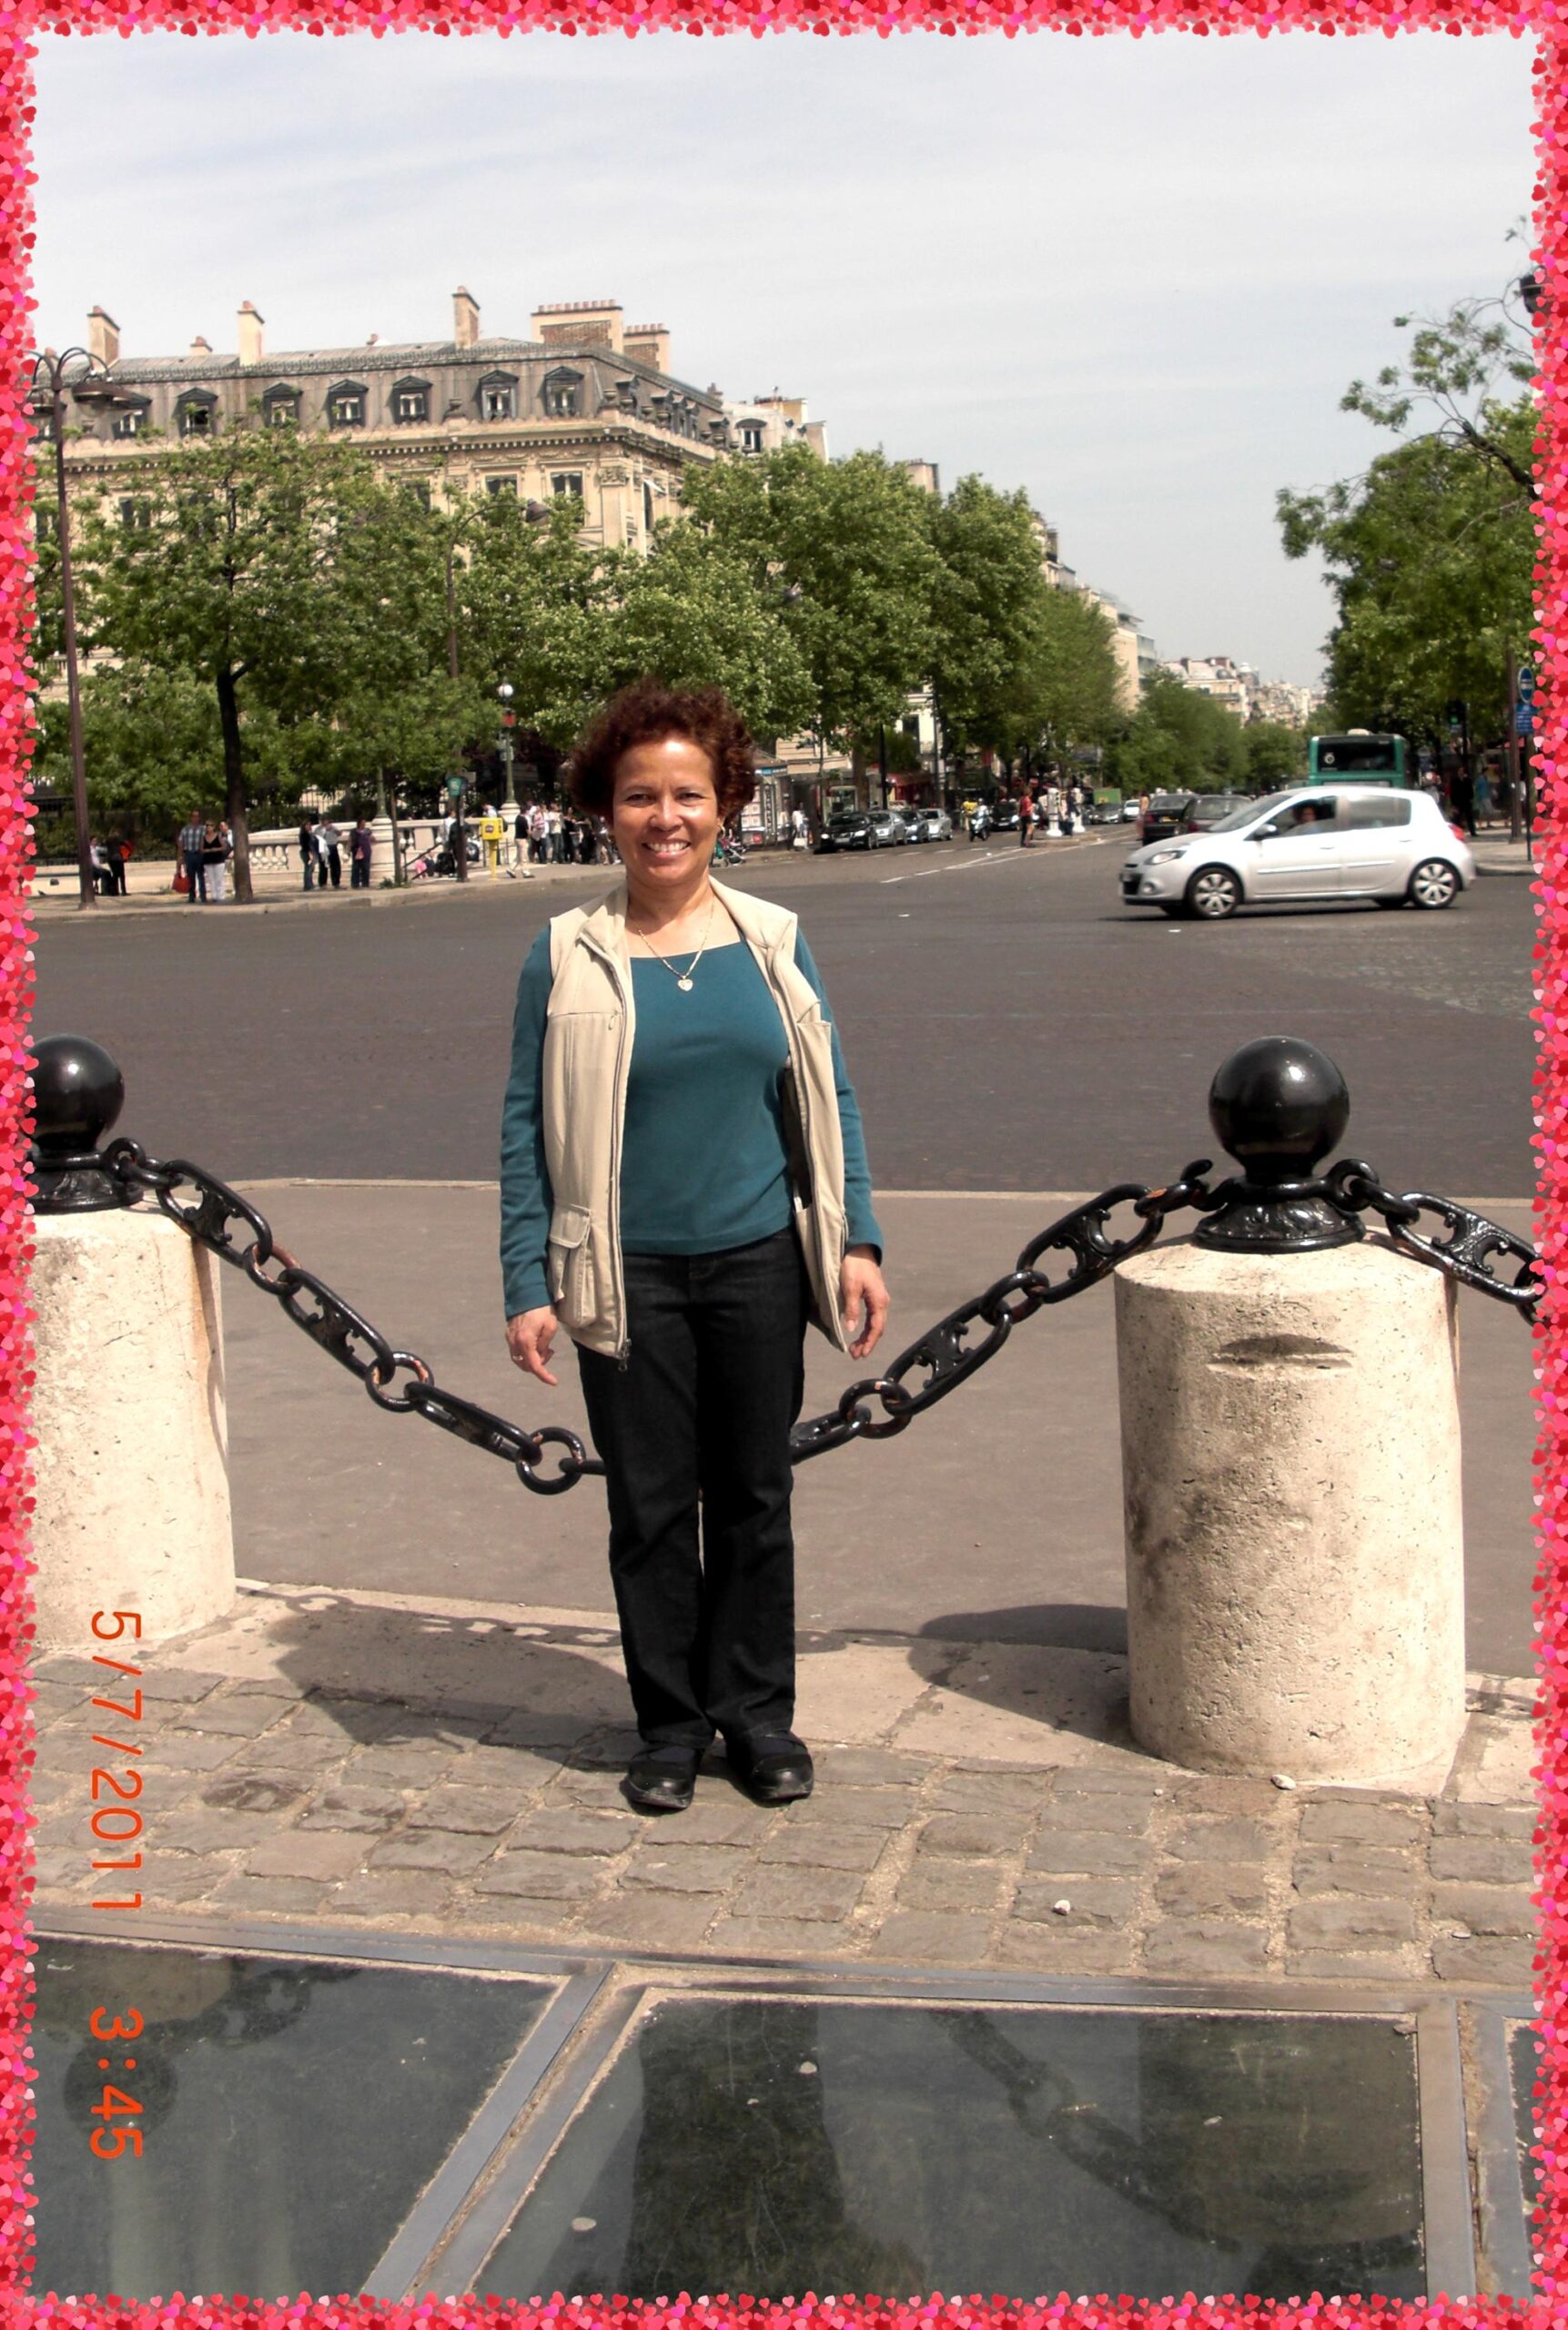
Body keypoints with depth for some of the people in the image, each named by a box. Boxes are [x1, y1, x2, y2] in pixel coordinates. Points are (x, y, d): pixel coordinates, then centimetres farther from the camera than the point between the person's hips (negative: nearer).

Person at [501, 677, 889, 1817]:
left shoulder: (774, 941, 4)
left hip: (758, 1262, 2)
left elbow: (829, 1099, 8)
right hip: (629, 1273, -1)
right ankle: (671, 1722, 23)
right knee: (652, 1505, 7)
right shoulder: (567, 956, -2)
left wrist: (859, 1239, 2)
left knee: (755, 1496, 10)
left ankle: (758, 1711, 26)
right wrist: (529, 1285, -6)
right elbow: (527, 1126, -2)